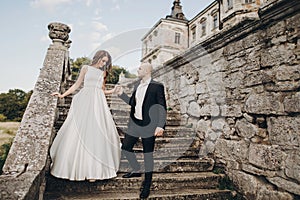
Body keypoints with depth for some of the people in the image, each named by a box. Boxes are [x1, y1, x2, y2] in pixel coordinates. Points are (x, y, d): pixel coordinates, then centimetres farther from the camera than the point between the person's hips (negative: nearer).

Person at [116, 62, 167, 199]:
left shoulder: (157, 87, -10)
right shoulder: (137, 85, 11)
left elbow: (162, 107, -12)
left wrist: (161, 126, -20)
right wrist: (122, 94, 8)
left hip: (148, 125, -7)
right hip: (134, 123, 7)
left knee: (148, 155, 6)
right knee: (125, 148, 14)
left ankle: (147, 185, 26)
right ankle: (136, 171, 39)